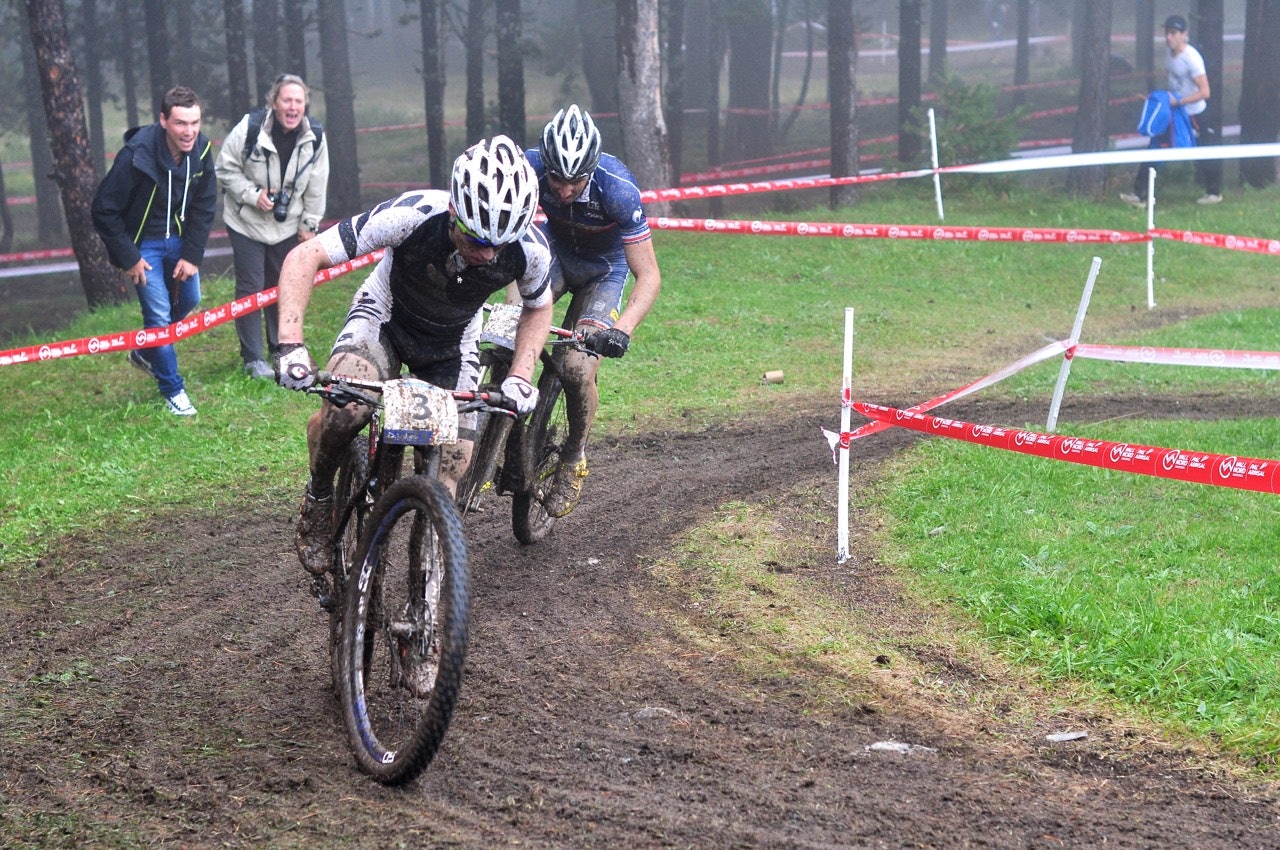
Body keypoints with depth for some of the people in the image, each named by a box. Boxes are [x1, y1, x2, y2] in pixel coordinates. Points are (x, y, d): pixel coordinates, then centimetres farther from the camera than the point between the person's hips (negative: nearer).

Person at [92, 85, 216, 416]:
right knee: (159, 313, -8)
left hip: (177, 239, 6)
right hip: (143, 242, -6)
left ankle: (145, 352, 39)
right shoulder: (137, 156, -29)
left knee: (189, 299, 14)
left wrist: (193, 254, -8)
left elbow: (204, 207, -2)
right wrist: (128, 258, -18)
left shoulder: (201, 150, -14)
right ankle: (173, 390, 6)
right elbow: (104, 211, -21)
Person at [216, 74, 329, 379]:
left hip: (287, 225, 3)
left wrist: (309, 224, 4)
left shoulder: (315, 137, -8)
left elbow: (316, 188, 2)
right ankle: (253, 358, 4)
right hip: (247, 221, -3)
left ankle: (280, 350, 28)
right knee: (251, 288, -4)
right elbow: (226, 169, -9)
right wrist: (252, 195, -19)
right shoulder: (249, 128, -19)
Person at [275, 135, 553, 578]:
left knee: (448, 482, -8)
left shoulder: (530, 250, -27)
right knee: (343, 411, -33)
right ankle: (318, 499, -4)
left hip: (453, 343, 3)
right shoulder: (412, 216, -36)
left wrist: (520, 376, -17)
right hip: (385, 315, -2)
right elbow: (304, 257, -30)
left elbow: (538, 309, -1)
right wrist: (291, 346, -40)